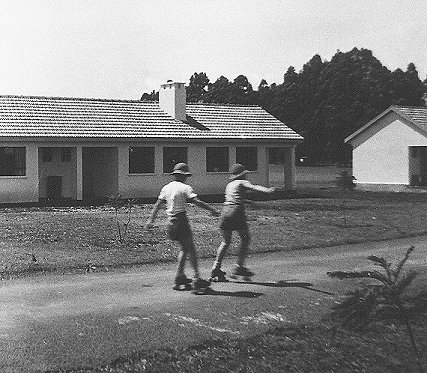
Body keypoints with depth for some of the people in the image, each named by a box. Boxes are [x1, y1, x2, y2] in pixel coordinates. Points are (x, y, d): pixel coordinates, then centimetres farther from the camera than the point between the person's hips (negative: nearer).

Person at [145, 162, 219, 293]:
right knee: (191, 249, -3)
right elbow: (197, 202, -17)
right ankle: (197, 278, -8)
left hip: (170, 222, 7)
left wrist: (151, 219, 18)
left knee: (185, 248, 18)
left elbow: (157, 205, 14)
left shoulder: (166, 188, 11)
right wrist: (212, 210, -16)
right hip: (181, 221, -7)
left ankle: (180, 276, 15)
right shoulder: (184, 188, -7)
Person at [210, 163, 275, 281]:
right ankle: (239, 266, 3)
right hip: (237, 212, -6)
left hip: (225, 211, 6)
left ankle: (216, 268, 7)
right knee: (245, 238, 10)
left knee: (226, 241, 15)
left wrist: (247, 202, 54)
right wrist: (267, 190, -27)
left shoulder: (229, 185, 27)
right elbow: (254, 187, -11)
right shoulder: (242, 182, 9)